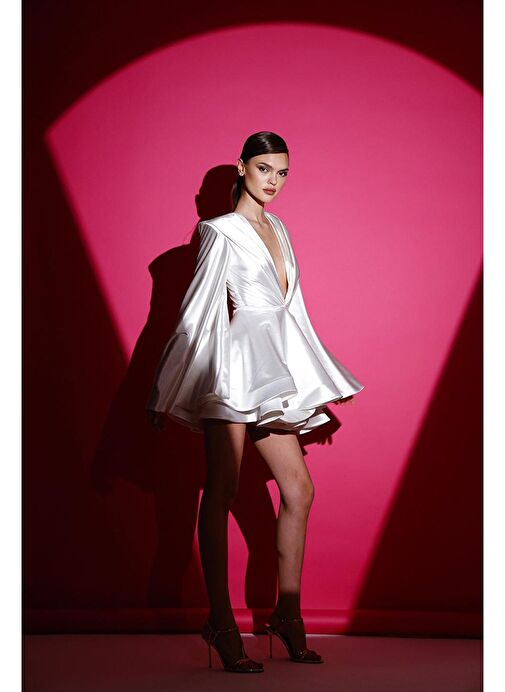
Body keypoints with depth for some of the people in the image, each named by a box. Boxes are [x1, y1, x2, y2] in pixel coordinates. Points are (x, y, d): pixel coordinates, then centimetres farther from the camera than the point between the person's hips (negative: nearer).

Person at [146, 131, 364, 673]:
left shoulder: (277, 229, 19)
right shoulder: (222, 232, -1)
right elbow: (197, 312, -5)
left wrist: (324, 382, 23)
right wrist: (166, 394, -7)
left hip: (275, 374, 8)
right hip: (233, 367, -8)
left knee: (298, 487, 4)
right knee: (222, 490, -6)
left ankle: (288, 613, 13)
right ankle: (221, 623, -2)